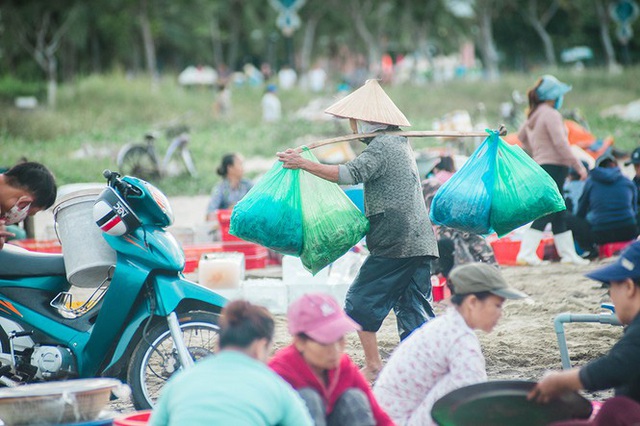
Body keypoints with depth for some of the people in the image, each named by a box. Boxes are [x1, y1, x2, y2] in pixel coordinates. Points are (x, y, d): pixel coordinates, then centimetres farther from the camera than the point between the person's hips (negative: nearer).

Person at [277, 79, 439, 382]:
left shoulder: (380, 146, -11)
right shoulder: (399, 142, 19)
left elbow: (351, 175, -24)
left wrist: (304, 164, -24)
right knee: (413, 308, 9)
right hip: (419, 241, 9)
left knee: (360, 300, 1)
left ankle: (373, 365, 1)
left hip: (394, 242, -9)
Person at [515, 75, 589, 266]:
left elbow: (521, 136, 28)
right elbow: (561, 143, -18)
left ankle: (568, 254, 16)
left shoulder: (534, 115, 14)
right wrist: (578, 165, -14)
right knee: (545, 213, -10)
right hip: (554, 166, -10)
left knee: (559, 214, 12)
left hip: (541, 165, 10)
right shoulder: (551, 114, -13)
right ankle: (526, 254, -13)